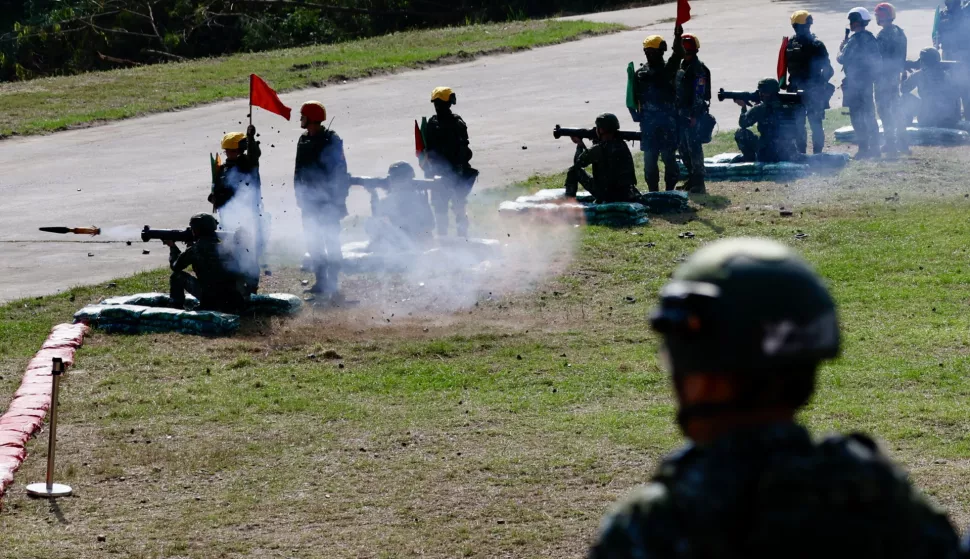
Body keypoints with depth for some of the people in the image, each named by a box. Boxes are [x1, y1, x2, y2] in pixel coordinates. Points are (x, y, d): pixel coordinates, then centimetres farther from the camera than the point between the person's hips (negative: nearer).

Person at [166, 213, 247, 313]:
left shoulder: (195, 250, -3)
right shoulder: (224, 246, 13)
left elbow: (175, 266, 13)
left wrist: (172, 247, 30)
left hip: (213, 301, -5)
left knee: (177, 276, 10)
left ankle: (177, 309, 15)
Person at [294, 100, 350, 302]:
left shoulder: (331, 141, -11)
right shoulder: (304, 141, 11)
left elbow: (339, 172, -13)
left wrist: (337, 198, -16)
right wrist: (300, 194, 13)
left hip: (328, 201, -8)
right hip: (310, 200, 8)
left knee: (331, 241, -6)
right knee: (313, 242, 9)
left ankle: (332, 284, -5)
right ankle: (321, 282, 17)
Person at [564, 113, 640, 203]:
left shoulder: (598, 150, -16)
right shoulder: (622, 145, 1)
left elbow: (578, 162, 0)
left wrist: (580, 144, 16)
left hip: (607, 196, -6)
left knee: (574, 171, 7)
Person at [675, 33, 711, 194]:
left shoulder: (698, 69, -13)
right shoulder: (682, 67, 16)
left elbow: (699, 94, -18)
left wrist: (694, 115, -21)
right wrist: (677, 112, 19)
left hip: (694, 115, -10)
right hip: (682, 114, 10)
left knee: (694, 147, -10)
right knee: (684, 148, 14)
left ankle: (698, 183, -8)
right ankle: (692, 178, 25)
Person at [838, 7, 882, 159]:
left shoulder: (854, 40, -17)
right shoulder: (871, 38, 9)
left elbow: (842, 59, -15)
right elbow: (878, 60, 12)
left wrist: (841, 47, 2)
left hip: (854, 83, -8)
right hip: (867, 81, 8)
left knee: (857, 116, -4)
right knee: (869, 115, 14)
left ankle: (863, 148, -6)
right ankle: (874, 147, 16)